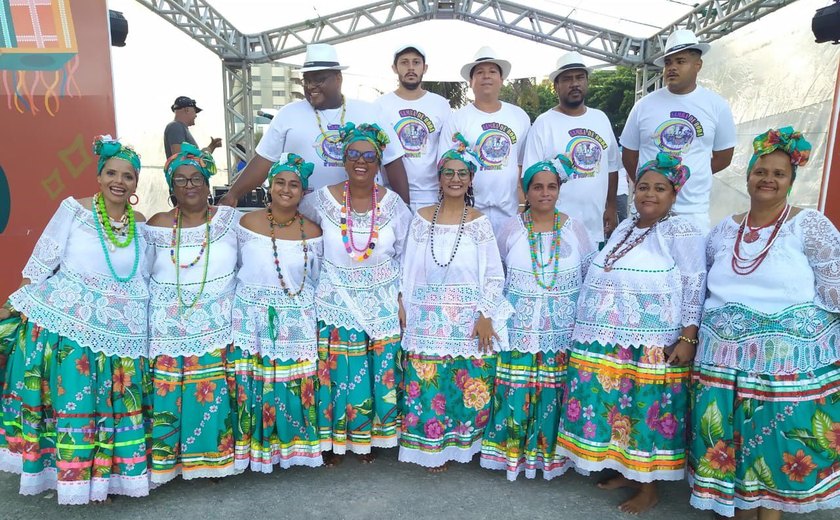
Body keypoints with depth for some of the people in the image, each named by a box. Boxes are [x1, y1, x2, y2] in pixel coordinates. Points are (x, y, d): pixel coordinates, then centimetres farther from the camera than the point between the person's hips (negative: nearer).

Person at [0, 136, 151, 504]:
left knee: (113, 405, 9)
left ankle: (102, 474, 27)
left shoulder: (141, 225, 5)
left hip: (118, 333, 3)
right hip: (64, 325, -2)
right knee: (71, 401, 5)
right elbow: (40, 264, -1)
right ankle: (73, 476, 25)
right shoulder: (73, 209, -4)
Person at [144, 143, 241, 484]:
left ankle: (217, 455, 19)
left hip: (218, 328, -1)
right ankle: (170, 457, 21)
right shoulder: (157, 226, 4)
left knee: (216, 393, 1)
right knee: (168, 395, 1)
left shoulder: (229, 219, 1)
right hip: (169, 331, 1)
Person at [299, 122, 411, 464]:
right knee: (337, 373, 5)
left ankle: (368, 436, 30)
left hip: (382, 305, 1)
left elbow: (405, 255, 4)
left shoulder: (393, 203, -4)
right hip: (337, 303, -1)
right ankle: (334, 438, 27)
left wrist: (401, 299, 0)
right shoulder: (323, 200, -7)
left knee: (379, 372, 8)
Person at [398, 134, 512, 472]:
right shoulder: (422, 218, 4)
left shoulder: (479, 222, -1)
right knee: (428, 385, 5)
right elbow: (408, 269, 7)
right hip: (428, 319, 1)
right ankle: (432, 446, 26)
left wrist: (486, 317, -9)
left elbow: (494, 275, -2)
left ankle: (461, 443, 28)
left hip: (470, 320, -1)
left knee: (469, 386, 5)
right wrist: (402, 306, 2)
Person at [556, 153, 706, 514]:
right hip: (609, 342, 7)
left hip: (651, 347, -7)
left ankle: (649, 487, 19)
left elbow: (694, 287, -11)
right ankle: (626, 471, 31)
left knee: (648, 409, 2)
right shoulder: (624, 228, 15)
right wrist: (592, 330, 21)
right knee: (614, 405, 13)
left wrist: (687, 338, -19)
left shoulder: (680, 231, -7)